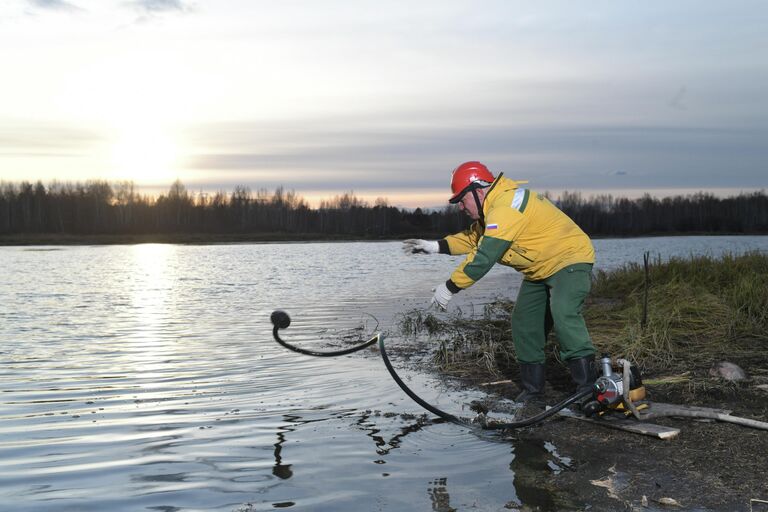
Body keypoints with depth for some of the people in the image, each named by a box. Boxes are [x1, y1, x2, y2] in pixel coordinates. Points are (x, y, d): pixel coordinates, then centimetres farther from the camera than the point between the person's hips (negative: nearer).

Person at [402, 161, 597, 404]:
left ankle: (588, 387, -28)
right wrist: (435, 246, 7)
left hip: (569, 261, -11)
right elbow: (473, 238, 18)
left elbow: (483, 258, -31)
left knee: (563, 314, -31)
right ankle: (532, 391, 17)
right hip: (540, 271, 11)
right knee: (524, 325, 8)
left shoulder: (505, 207, -28)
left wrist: (449, 287, -24)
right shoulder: (494, 206, 6)